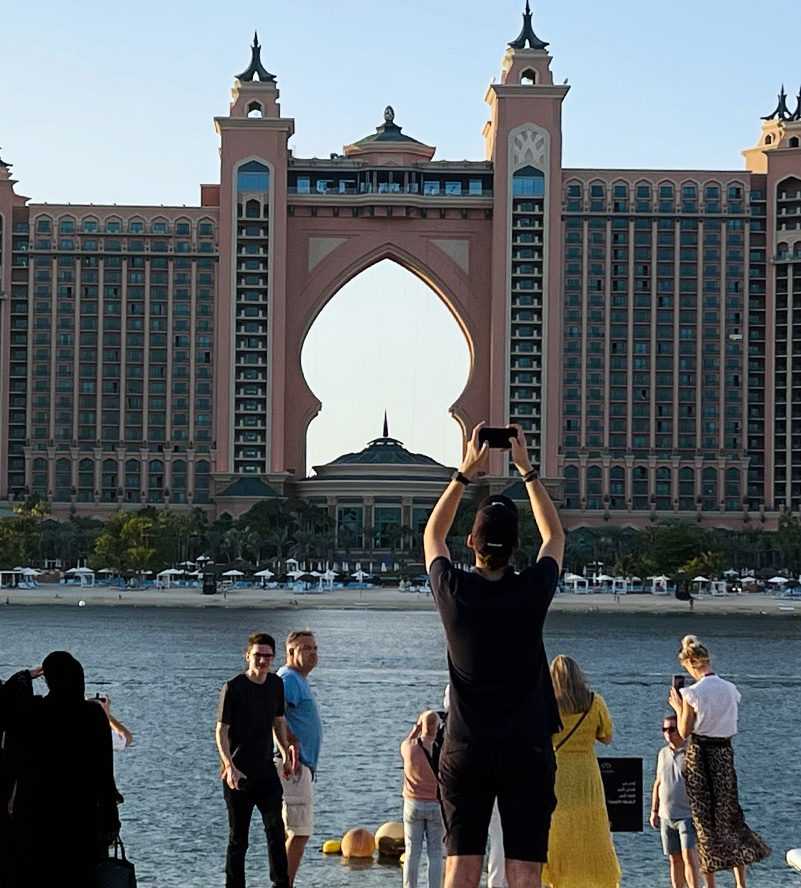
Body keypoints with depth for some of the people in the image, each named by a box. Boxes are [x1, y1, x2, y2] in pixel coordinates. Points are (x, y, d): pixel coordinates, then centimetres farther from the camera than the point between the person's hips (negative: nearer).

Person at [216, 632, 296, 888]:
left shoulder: (276, 685, 6)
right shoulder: (233, 688, -12)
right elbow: (221, 731, -13)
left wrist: (286, 753, 8)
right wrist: (229, 767, -24)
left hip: (266, 769, 5)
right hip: (238, 772, -5)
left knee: (276, 828, -1)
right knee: (238, 836, 2)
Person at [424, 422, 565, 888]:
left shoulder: (455, 592, -6)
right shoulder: (532, 592, -8)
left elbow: (433, 535, 16)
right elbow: (555, 536, 13)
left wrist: (466, 472, 14)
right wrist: (527, 470, 15)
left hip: (465, 752, 1)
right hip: (527, 752, -1)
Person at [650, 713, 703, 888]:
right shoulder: (663, 753, 12)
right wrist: (654, 811, 17)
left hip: (688, 815, -6)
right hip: (667, 816, 6)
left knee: (689, 857, -15)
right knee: (674, 859, 9)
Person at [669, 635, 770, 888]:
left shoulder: (693, 693, -13)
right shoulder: (731, 690, 2)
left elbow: (684, 731, -10)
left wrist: (678, 707, 6)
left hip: (699, 754, -4)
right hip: (725, 752, 4)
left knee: (705, 819, 5)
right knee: (730, 814, 11)